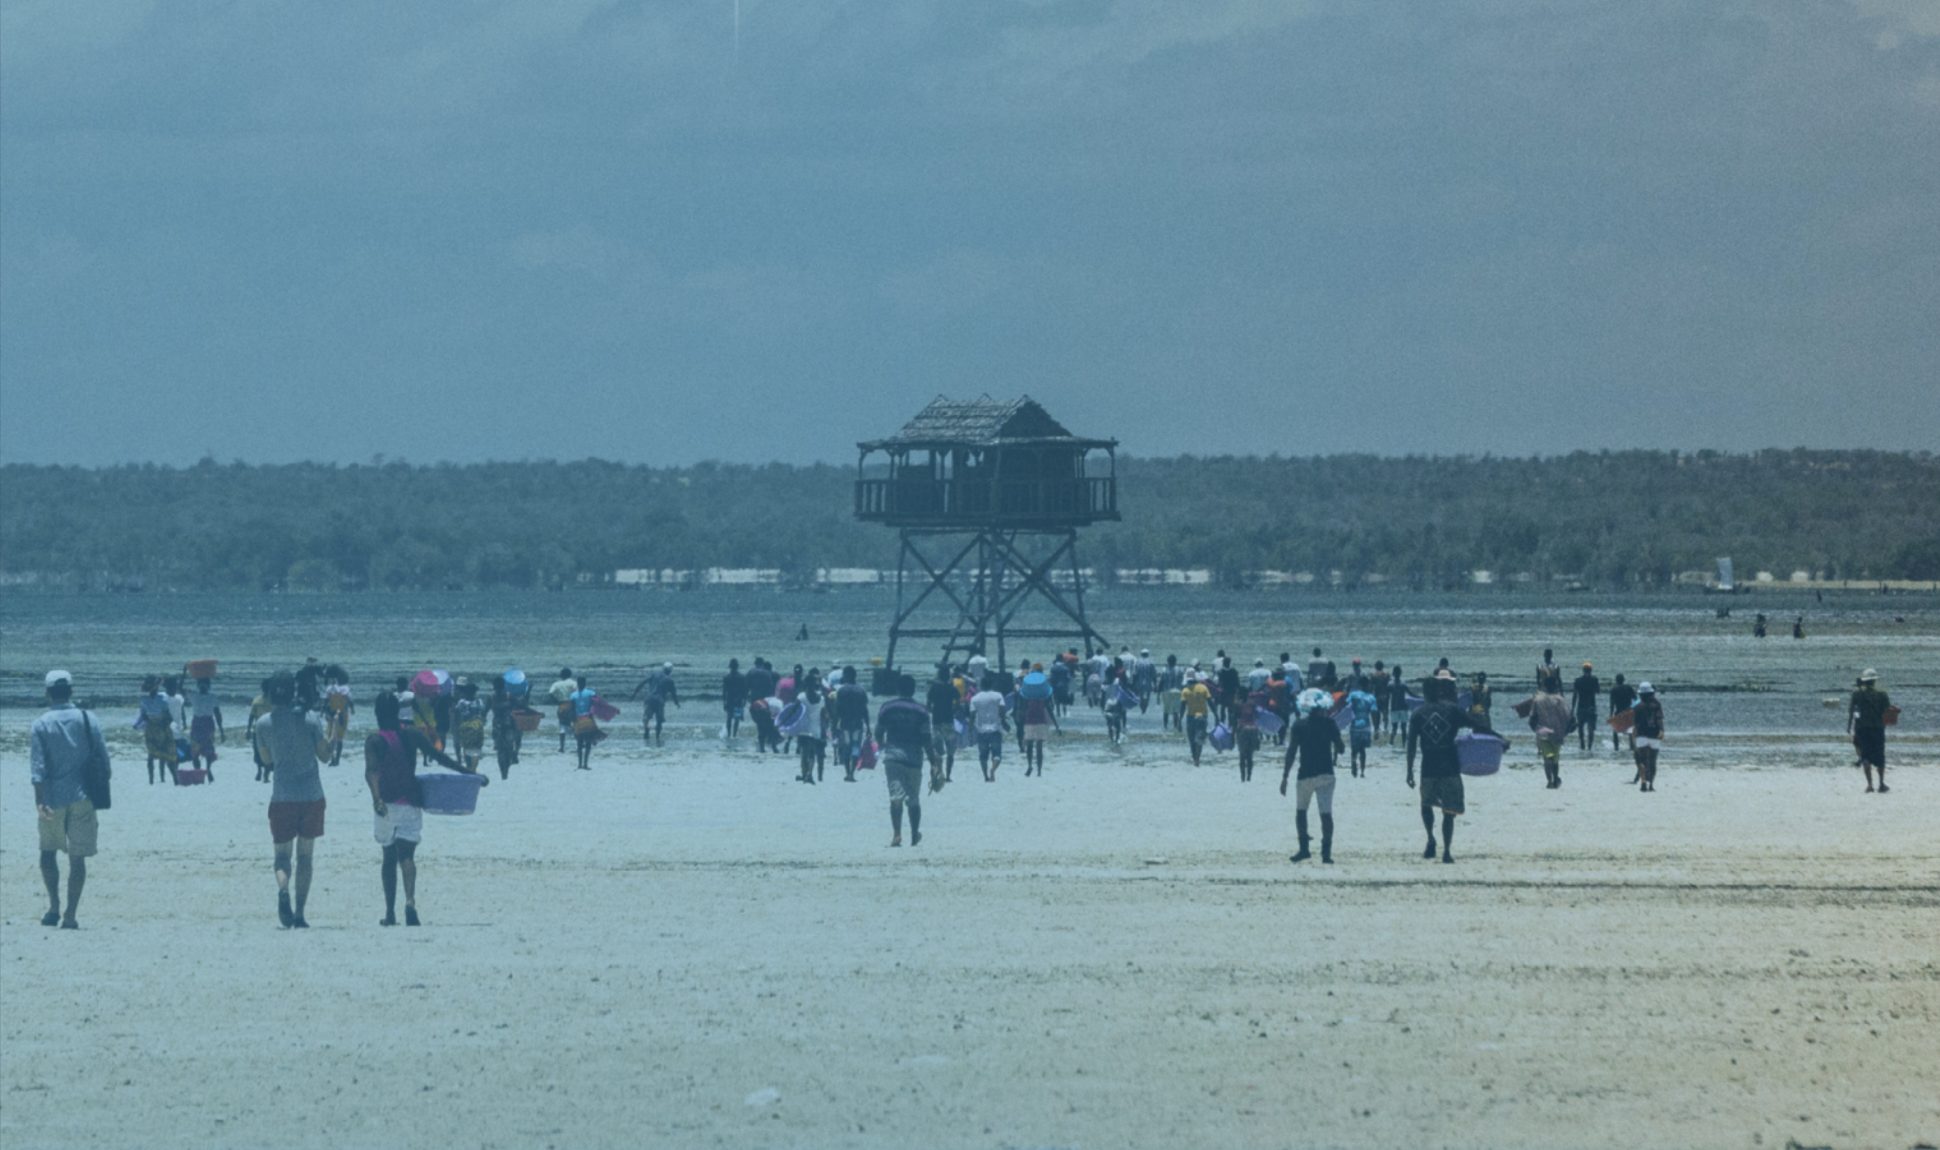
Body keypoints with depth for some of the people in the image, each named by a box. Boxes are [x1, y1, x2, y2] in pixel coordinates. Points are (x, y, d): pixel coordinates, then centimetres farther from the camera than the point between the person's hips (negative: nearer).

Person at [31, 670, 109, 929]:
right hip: (83, 798, 1)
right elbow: (104, 761, 3)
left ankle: (54, 906, 6)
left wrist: (39, 800, -13)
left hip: (52, 800, -1)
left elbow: (37, 766, -11)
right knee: (77, 857, 4)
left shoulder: (41, 725, -4)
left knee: (48, 850, 17)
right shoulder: (88, 721, 1)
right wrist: (100, 791, 14)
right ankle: (70, 915, 0)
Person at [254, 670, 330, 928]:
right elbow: (324, 755, 1)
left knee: (282, 854, 5)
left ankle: (283, 890, -26)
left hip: (282, 798, 0)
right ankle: (299, 914, 5)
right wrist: (332, 735, 18)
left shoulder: (264, 724, -2)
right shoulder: (310, 718, -4)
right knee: (305, 856, 9)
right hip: (312, 796, 0)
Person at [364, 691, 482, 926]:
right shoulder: (412, 735, 3)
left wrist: (376, 798, -31)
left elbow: (371, 771, -18)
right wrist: (470, 773, 9)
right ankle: (410, 901, -32)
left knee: (389, 856, 13)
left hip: (386, 803, -1)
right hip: (410, 801, 1)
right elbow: (439, 757, 3)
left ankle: (390, 912, 14)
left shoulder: (374, 740, -3)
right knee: (406, 855, -6)